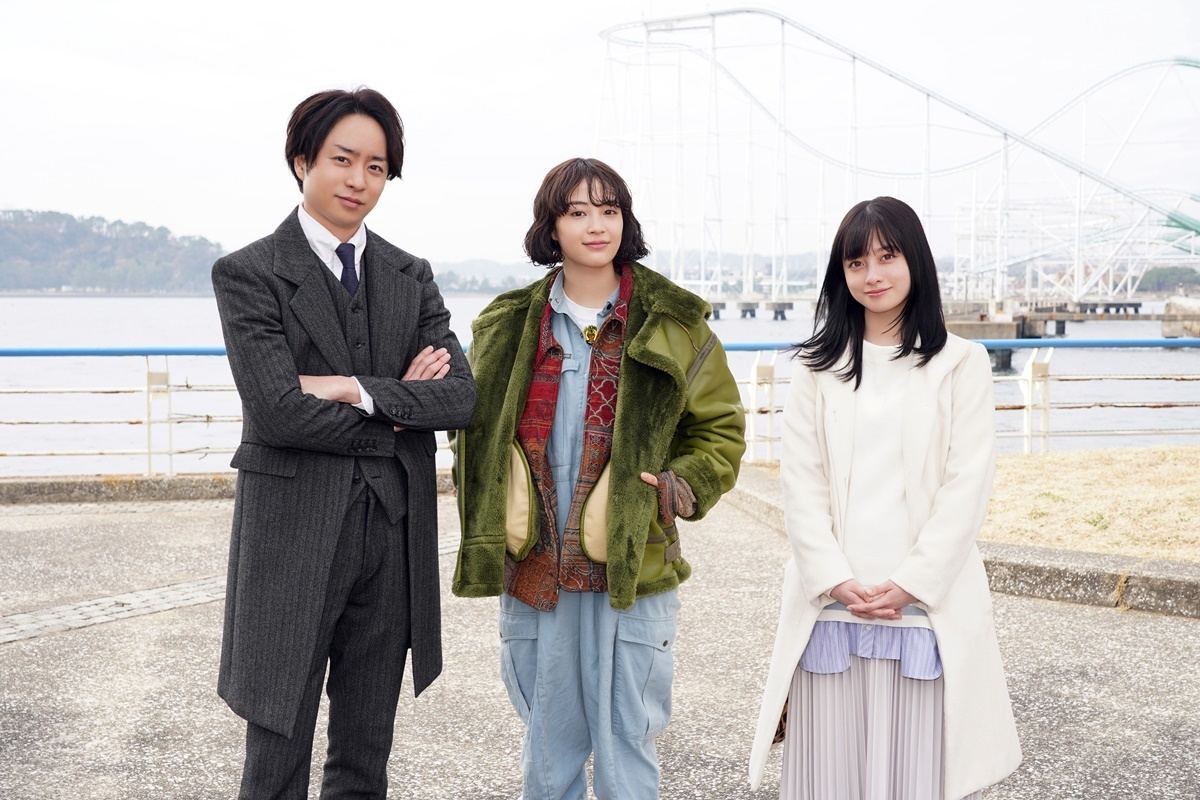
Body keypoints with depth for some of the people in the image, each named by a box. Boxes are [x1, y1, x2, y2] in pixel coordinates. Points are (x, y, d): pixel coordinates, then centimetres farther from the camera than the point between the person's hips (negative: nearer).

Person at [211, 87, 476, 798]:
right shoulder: (248, 274, -5)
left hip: (395, 533, 5)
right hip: (295, 533, -4)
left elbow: (461, 396, -2)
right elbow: (278, 411, -17)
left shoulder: (412, 277, 10)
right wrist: (398, 408, -9)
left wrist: (357, 390, -14)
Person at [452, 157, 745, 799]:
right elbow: (477, 433, 17)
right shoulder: (510, 327, 8)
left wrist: (679, 488, -9)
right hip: (534, 573, 2)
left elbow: (721, 428, 8)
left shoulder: (673, 325, 1)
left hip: (632, 575, -2)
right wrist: (490, 535, 5)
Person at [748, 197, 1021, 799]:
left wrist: (909, 585, -11)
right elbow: (800, 484, 3)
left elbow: (966, 484, -2)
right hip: (829, 606, 2)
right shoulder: (818, 365, 10)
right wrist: (837, 581, -9)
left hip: (926, 605, -1)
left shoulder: (961, 362, 5)